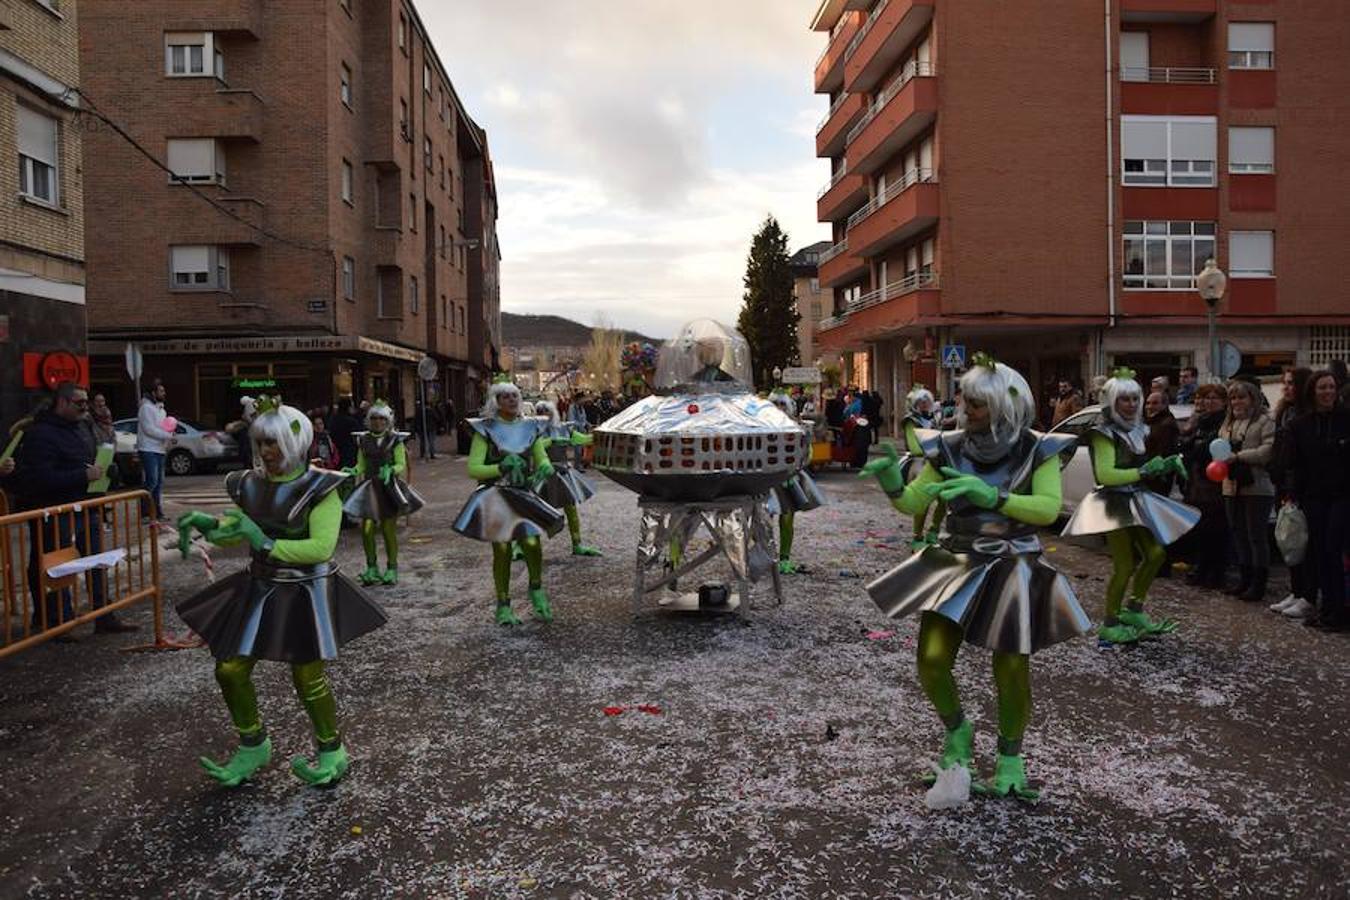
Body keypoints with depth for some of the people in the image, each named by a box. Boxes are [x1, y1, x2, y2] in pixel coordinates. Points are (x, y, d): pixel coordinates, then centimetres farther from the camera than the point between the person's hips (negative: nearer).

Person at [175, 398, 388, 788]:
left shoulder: (318, 488, -16)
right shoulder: (250, 485, 1)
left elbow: (322, 547, -24)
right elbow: (233, 534, 12)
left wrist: (267, 544, -30)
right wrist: (206, 522, -8)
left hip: (305, 593, -6)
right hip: (259, 590, 6)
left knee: (308, 679, 1)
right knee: (230, 670, 7)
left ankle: (333, 752, 24)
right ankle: (253, 746, 30)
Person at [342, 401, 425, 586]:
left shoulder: (395, 440, -1)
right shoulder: (363, 440, 8)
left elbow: (401, 464, -3)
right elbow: (361, 464, 11)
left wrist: (391, 470, -23)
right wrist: (353, 471, -9)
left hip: (389, 487, -2)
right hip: (370, 486, 3)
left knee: (388, 529, -2)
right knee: (366, 529, -5)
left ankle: (392, 570, 12)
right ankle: (372, 568, 12)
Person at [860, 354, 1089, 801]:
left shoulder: (1036, 450, -8)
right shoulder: (950, 449, -4)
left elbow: (1049, 509, -20)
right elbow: (912, 503, -2)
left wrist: (991, 497, -33)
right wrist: (891, 482, -24)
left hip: (1012, 570, -1)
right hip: (955, 564, 2)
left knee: (1011, 671, -1)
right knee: (932, 663, -8)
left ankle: (1010, 758, 27)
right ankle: (956, 734, 24)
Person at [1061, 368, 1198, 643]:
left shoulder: (1137, 431, 12)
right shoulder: (1105, 434, -14)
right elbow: (1105, 475, -25)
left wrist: (1167, 464, 7)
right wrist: (1143, 471, -24)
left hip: (1137, 501, 9)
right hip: (1114, 503, -9)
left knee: (1156, 553, 8)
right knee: (1125, 565, -8)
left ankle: (1133, 611, 24)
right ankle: (1109, 625, 5)